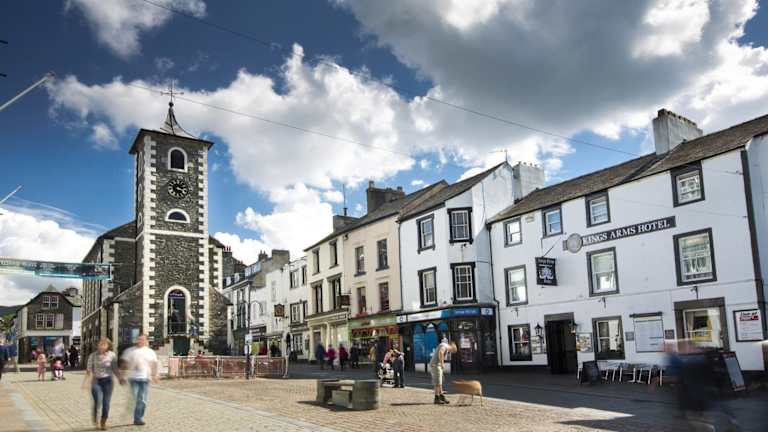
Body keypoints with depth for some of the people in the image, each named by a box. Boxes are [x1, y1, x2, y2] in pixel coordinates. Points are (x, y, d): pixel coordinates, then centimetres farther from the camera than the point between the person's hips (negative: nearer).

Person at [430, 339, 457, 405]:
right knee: (438, 383, -5)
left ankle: (442, 397, 20)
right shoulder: (445, 345, -7)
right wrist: (442, 363, -24)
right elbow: (440, 352, -28)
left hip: (433, 365, 10)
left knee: (440, 382, 14)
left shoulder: (444, 346, 24)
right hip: (435, 365, -10)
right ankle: (437, 399, -1)